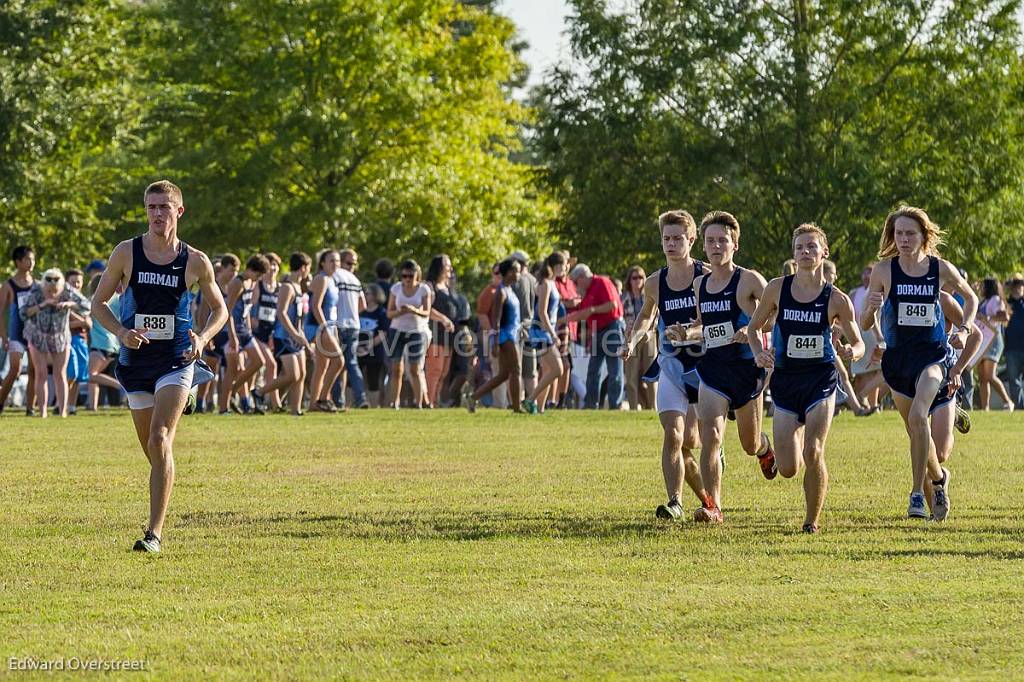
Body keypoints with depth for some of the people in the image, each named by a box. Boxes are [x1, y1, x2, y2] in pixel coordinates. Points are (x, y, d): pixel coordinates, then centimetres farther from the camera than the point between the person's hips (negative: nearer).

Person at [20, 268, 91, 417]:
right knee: (41, 374, -7)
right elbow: (23, 314, -23)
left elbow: (86, 306, -18)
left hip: (61, 337, 1)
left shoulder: (67, 291, -20)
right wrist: (41, 305, -36)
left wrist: (68, 304, -35)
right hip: (38, 336, -1)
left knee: (60, 375, -1)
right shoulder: (36, 292, -22)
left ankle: (63, 412, -1)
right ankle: (42, 412, -6)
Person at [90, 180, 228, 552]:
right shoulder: (126, 253, 0)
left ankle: (154, 532, -20)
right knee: (152, 449, 9)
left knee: (160, 440, -19)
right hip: (136, 361, 3)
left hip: (176, 361, -3)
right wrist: (122, 332, -12)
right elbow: (98, 303, 7)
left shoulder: (195, 262, -1)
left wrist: (202, 337, -8)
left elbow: (219, 308, 12)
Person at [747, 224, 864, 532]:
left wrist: (851, 352, -18)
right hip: (785, 380, 2)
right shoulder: (777, 288, -1)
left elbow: (858, 342, 5)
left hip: (821, 380, -2)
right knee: (787, 469, -2)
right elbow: (753, 327, 11)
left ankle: (812, 520, 2)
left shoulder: (836, 300, -4)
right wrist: (758, 353, -9)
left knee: (813, 452, -18)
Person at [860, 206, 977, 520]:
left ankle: (917, 494, -21)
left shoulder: (941, 269, -2)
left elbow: (970, 297, 18)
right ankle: (938, 479, 41)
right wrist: (871, 308, -21)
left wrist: (964, 330, 3)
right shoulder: (884, 270, -3)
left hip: (932, 354, -2)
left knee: (918, 415, -26)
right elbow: (865, 324, 1)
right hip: (896, 356, 2)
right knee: (915, 427, 12)